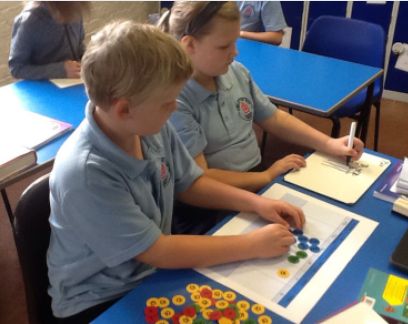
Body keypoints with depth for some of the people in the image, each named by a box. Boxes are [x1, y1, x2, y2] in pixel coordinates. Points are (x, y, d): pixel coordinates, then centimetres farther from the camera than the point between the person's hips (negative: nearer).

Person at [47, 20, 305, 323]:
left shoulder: (153, 128, -11)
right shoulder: (85, 173, -31)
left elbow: (189, 184, 6)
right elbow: (158, 251, -25)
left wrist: (255, 202, -6)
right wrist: (252, 244, -21)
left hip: (154, 270, 6)